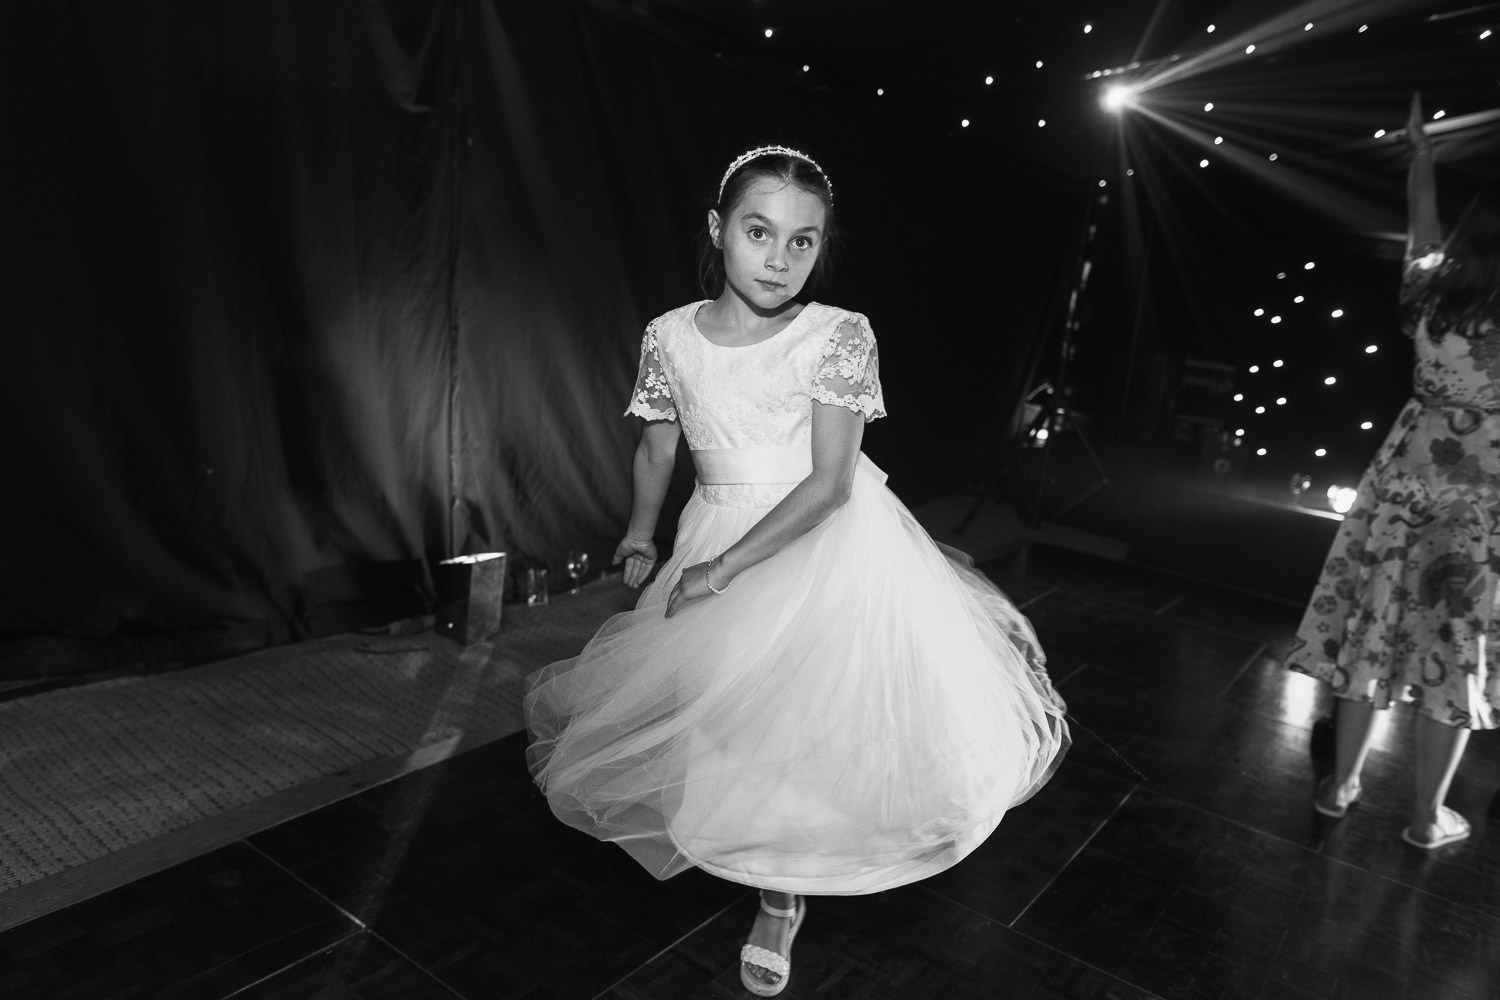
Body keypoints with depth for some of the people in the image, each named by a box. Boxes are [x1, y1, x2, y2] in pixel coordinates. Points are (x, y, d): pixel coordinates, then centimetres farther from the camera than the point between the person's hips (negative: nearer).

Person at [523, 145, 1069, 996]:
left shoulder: (840, 335, -16)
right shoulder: (671, 336, -6)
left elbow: (830, 483, -19)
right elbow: (659, 451, 10)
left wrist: (723, 569, -21)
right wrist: (641, 536, 21)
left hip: (828, 547, -2)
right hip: (721, 545, 3)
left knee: (818, 720, -3)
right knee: (737, 723, 7)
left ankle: (787, 890, 25)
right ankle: (780, 892, 36)